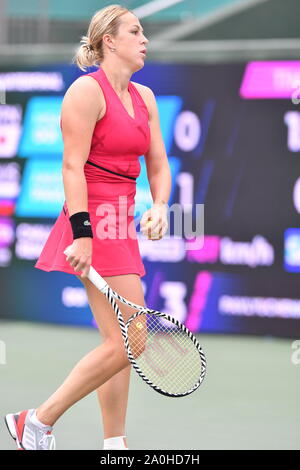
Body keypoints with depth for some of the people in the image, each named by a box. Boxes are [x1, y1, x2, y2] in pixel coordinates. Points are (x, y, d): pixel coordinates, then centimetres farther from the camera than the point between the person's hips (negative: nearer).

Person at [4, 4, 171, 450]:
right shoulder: (87, 91, -9)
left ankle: (114, 442, 14)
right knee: (127, 343, -12)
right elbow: (73, 167, -15)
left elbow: (158, 165, 17)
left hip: (121, 225, 9)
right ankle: (38, 422, -3)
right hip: (94, 222, -9)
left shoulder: (144, 97, 15)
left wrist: (159, 207, -3)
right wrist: (82, 233, -22)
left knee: (119, 343, 9)